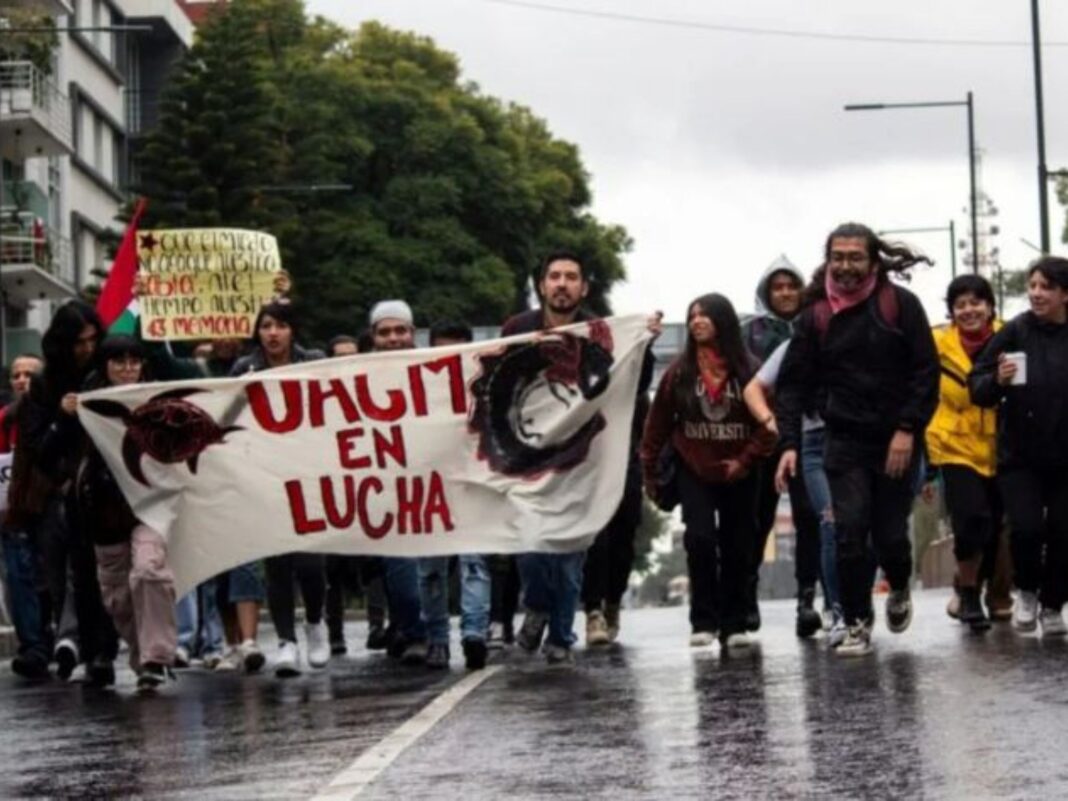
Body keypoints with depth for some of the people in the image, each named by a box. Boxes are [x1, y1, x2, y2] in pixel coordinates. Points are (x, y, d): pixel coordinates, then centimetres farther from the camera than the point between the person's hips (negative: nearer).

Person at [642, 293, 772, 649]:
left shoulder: (749, 369, -6)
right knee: (700, 539, -13)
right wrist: (649, 470, 5)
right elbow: (658, 422, 4)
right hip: (694, 472, 0)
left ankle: (733, 624, 11)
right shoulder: (680, 371, -1)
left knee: (738, 548, 2)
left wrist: (745, 460, -12)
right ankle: (703, 622, -5)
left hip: (737, 473, 0)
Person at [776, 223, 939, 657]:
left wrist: (907, 430, -13)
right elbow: (793, 383, 1)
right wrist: (790, 444, -9)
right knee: (850, 533, -9)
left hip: (897, 441, -1)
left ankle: (899, 589, 36)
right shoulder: (816, 316, 3)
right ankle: (857, 624, 1)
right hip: (845, 442, 1)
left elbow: (926, 372, -5)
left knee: (890, 534, 4)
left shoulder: (900, 305, -4)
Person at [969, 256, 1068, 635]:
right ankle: (1026, 592, 14)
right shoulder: (1016, 332, -5)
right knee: (1027, 527, -14)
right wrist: (998, 380, -23)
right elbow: (977, 388, -4)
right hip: (1020, 457, -1)